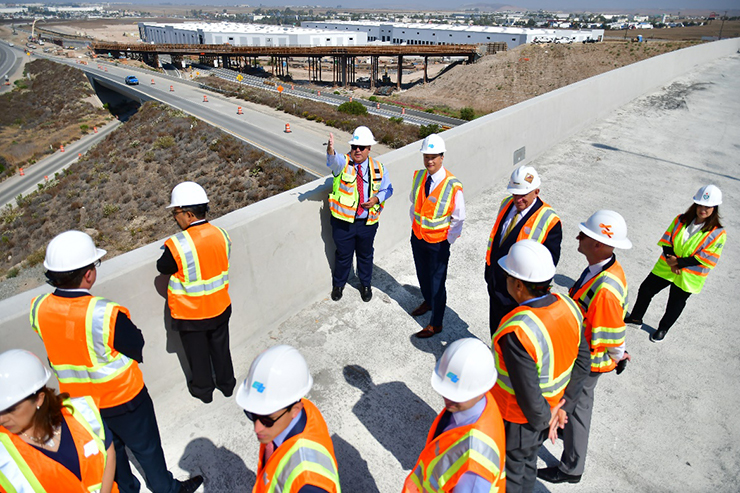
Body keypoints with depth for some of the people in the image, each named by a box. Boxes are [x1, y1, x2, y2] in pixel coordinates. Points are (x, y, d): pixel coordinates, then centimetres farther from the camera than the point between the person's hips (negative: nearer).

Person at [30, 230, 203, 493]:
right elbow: (137, 347, -20)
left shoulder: (39, 309, -16)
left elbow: (63, 344, -1)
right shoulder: (105, 314, -35)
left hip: (78, 400, 6)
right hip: (122, 398, -5)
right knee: (146, 447, 19)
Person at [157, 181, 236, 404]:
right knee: (220, 347, 24)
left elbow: (162, 267, -10)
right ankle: (227, 383, 43)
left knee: (198, 353, 19)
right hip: (220, 308, 4)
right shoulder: (221, 235, -12)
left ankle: (203, 389, 41)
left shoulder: (177, 245, -28)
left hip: (191, 315, -4)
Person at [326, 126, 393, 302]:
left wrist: (377, 198, -12)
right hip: (343, 221, -2)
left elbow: (387, 189, 10)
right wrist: (330, 150, -58)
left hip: (368, 222, 2)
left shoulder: (378, 168, 0)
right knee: (343, 255, 14)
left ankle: (366, 284, 42)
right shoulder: (343, 162, -10)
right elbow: (333, 160, -34)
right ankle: (338, 284, 39)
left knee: (365, 255, 19)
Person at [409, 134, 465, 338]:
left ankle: (435, 324, 23)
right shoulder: (418, 176, -5)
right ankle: (428, 301, 53)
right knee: (422, 274, 24)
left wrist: (447, 242, -11)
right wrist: (414, 223, 10)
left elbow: (458, 219, -13)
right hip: (417, 236, 6)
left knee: (437, 281, 6)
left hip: (438, 242, -6)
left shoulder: (453, 186, -23)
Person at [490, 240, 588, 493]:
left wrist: (542, 419, -9)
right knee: (528, 461, 32)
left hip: (516, 419, -7)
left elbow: (529, 398, -30)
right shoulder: (568, 306, -15)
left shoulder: (517, 332, -39)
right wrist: (554, 406, 6)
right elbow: (581, 365, -1)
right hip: (549, 407, 7)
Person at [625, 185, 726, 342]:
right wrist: (670, 261, -17)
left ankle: (663, 329, 35)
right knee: (645, 289, 8)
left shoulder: (718, 233, -15)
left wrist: (678, 262, -22)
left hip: (688, 277, -3)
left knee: (675, 304, 12)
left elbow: (707, 259, -18)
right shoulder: (681, 220, -4)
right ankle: (635, 318, 29)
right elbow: (666, 241, -3)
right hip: (665, 267, 3)